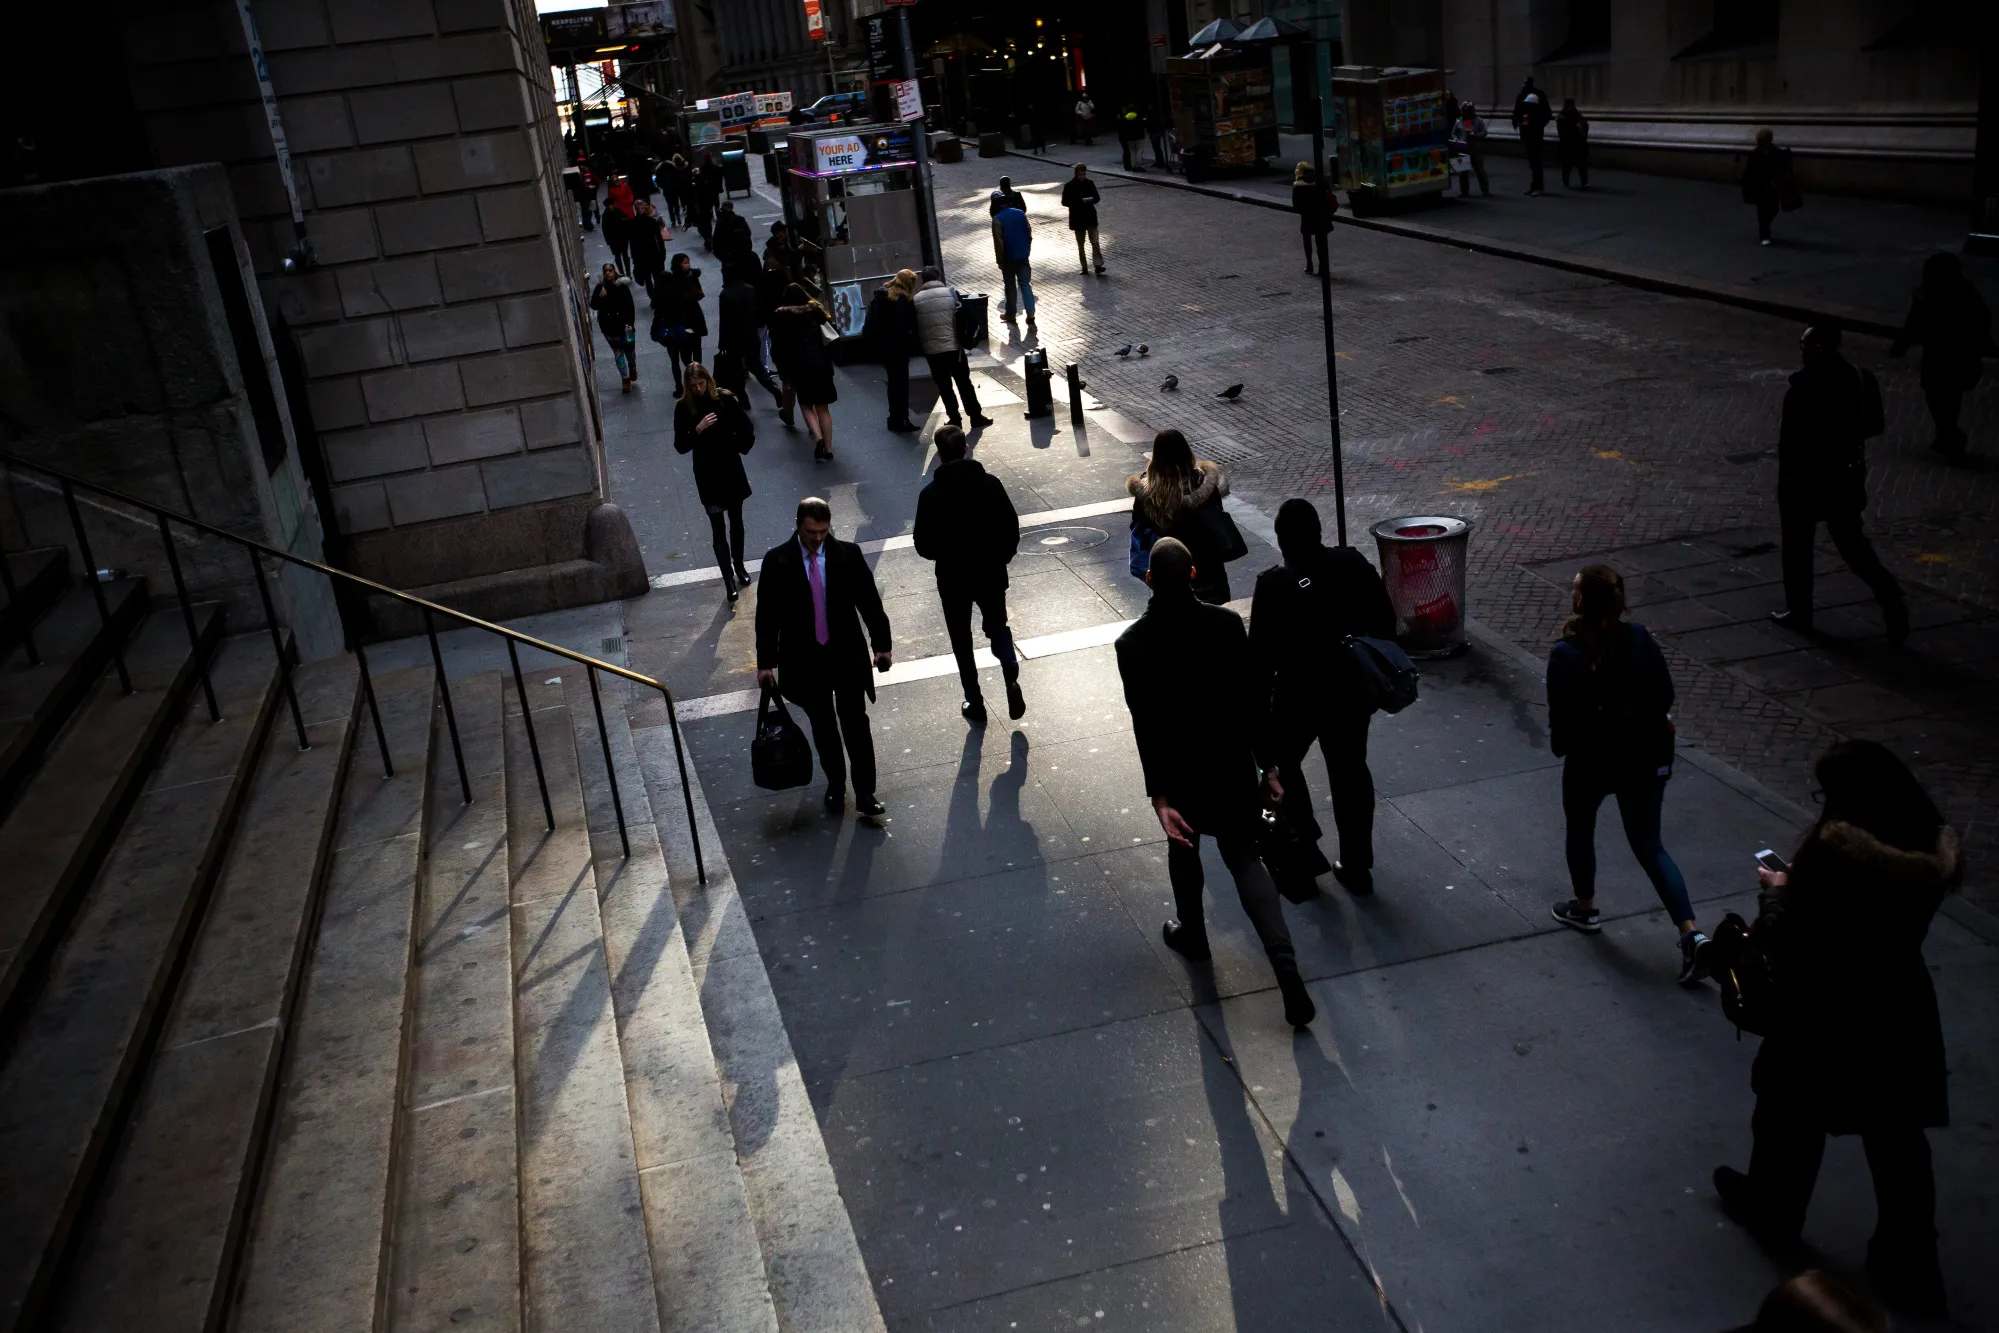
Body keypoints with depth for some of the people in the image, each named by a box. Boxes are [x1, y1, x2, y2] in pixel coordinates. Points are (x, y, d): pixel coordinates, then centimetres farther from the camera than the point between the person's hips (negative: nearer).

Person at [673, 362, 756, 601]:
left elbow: (747, 430, -1)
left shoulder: (726, 399, -10)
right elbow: (680, 446, -12)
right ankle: (729, 580, 4)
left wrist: (738, 449, -3)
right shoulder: (684, 407, -10)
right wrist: (698, 429, -25)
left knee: (736, 521, 18)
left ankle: (739, 565, 38)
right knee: (718, 529, 0)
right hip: (707, 474, -1)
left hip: (732, 470, 1)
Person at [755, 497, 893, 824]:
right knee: (823, 728, 14)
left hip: (847, 656, 0)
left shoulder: (848, 554, -7)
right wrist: (765, 662, -6)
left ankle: (865, 798, 7)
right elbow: (767, 614, -4)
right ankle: (835, 788, 30)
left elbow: (869, 601, 1)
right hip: (805, 660, 0)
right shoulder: (777, 561, -8)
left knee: (856, 725, 0)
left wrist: (881, 643, 0)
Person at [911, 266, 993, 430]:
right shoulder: (951, 293, -2)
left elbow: (914, 327, 5)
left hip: (931, 350, 0)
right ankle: (976, 416, 12)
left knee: (944, 386, 9)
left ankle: (954, 418, 12)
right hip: (954, 346, 0)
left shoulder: (915, 300, 0)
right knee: (964, 382, 9)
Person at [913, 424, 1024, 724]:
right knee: (998, 629, 20)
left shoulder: (931, 494, -14)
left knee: (962, 642, 14)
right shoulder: (990, 483, -9)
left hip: (953, 579, -2)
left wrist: (943, 554, 9)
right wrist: (1001, 558, 11)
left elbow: (923, 545, -12)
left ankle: (975, 704, 17)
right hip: (991, 574, 2)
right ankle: (1011, 678, -6)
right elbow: (1012, 527, -6)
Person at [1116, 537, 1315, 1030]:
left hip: (1180, 771, -1)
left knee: (1183, 846, 26)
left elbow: (1144, 724, -17)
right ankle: (1285, 966, -4)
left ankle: (1191, 934, 44)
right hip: (1232, 766, 1)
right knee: (1245, 860, 10)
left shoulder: (1133, 643, -17)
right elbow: (1253, 702, -8)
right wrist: (1268, 765, 3)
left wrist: (1159, 796, -14)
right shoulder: (1227, 624, -12)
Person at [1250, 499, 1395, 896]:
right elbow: (1385, 620, 2)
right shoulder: (1354, 564, -6)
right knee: (1350, 772, 14)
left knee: (1282, 762, 20)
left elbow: (1262, 652, -15)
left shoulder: (1274, 585, -19)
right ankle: (1357, 867, 22)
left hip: (1299, 695, -4)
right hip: (1352, 690, 4)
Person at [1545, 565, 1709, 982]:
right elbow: (1664, 696, 0)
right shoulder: (1640, 639, -8)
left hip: (1591, 760, -4)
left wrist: (1560, 744, 1)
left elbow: (1563, 717, -19)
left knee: (1580, 830, 24)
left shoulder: (1567, 655, -22)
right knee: (1649, 846, 12)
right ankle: (1692, 934, 1)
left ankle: (1585, 909, 41)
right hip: (1645, 759, 4)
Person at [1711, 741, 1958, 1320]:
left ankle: (1772, 1210, 43)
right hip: (1900, 1010, 5)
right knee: (1899, 1143, 16)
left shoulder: (1836, 846, -25)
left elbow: (1785, 935, -19)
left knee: (1791, 1117, 21)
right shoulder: (1935, 846, -6)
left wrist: (1777, 891, 1)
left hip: (1825, 1010, -5)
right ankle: (1910, 1270, 26)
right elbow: (1885, 913, 7)